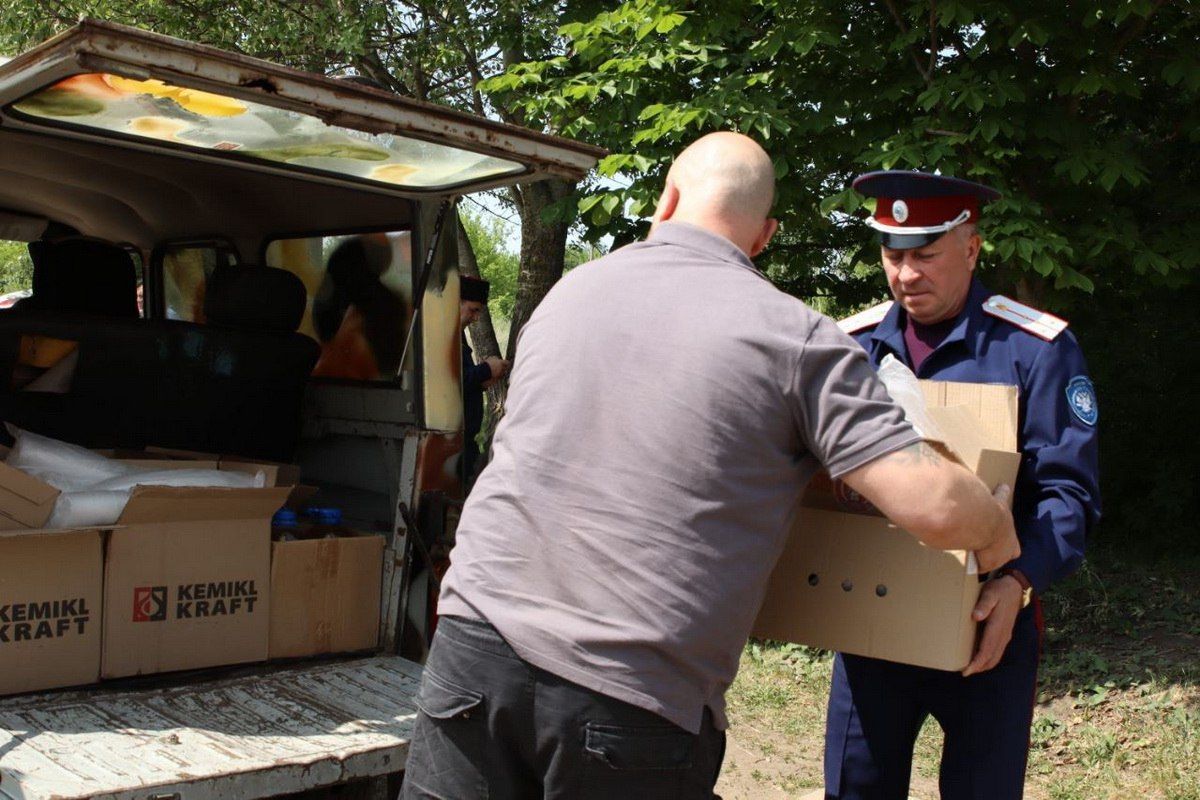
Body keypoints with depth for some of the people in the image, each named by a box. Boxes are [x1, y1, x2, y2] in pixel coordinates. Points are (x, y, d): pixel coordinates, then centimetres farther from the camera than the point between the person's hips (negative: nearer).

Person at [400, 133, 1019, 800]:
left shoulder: (563, 294, 12)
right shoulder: (795, 337, -2)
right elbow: (932, 505, -9)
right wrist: (999, 531, 15)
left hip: (477, 636, 4)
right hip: (632, 695, -3)